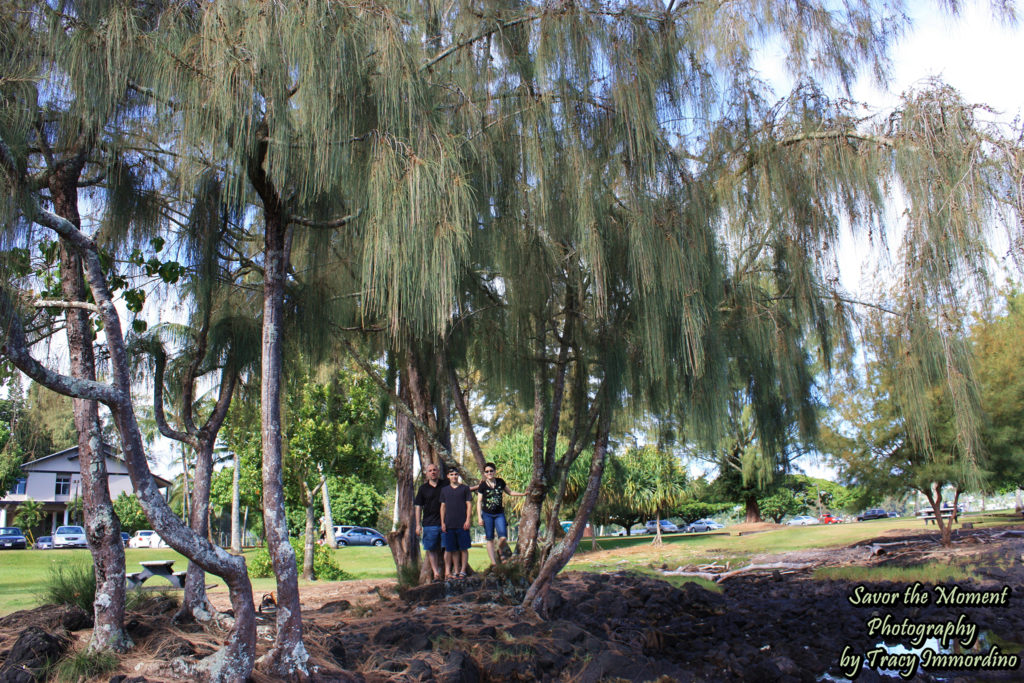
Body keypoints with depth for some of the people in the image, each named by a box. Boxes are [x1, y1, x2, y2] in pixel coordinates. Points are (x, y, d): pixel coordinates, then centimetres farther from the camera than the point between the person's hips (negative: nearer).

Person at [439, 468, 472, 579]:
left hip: (462, 524, -2)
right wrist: (442, 522, 5)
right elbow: (443, 506, 13)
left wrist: (467, 520, -7)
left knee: (463, 548, 0)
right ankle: (456, 571, 12)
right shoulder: (444, 490, 12)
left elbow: (469, 504, 1)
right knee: (453, 549, 5)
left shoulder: (465, 488, 4)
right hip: (449, 524, 3)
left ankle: (462, 571, 5)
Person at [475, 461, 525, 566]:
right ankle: (493, 562, 8)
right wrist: (479, 517, -7)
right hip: (487, 515, -1)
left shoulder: (500, 482, 3)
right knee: (490, 539, 2)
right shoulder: (483, 485, -4)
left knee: (503, 538, -11)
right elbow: (479, 501, -1)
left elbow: (510, 492, 17)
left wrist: (523, 494, 8)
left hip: (499, 514, 1)